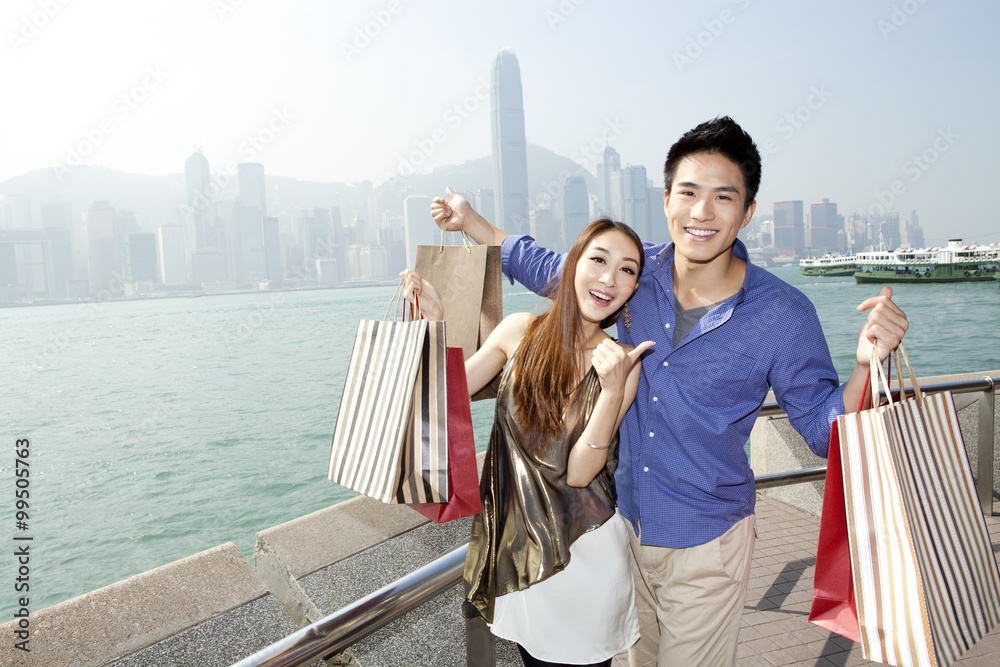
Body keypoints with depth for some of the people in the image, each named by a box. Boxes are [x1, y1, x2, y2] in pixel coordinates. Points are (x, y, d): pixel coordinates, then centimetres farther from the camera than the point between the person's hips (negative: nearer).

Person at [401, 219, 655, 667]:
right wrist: (434, 321, -15)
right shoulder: (520, 331, -8)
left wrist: (613, 389, -29)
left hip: (586, 549, -2)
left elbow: (579, 471, -17)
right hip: (515, 542, 2)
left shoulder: (622, 363, -13)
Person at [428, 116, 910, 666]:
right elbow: (550, 271, 9)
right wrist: (469, 219, 9)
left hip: (706, 543, -3)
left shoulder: (783, 315, -17)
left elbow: (825, 427, -10)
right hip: (625, 523, 4)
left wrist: (867, 362, -29)